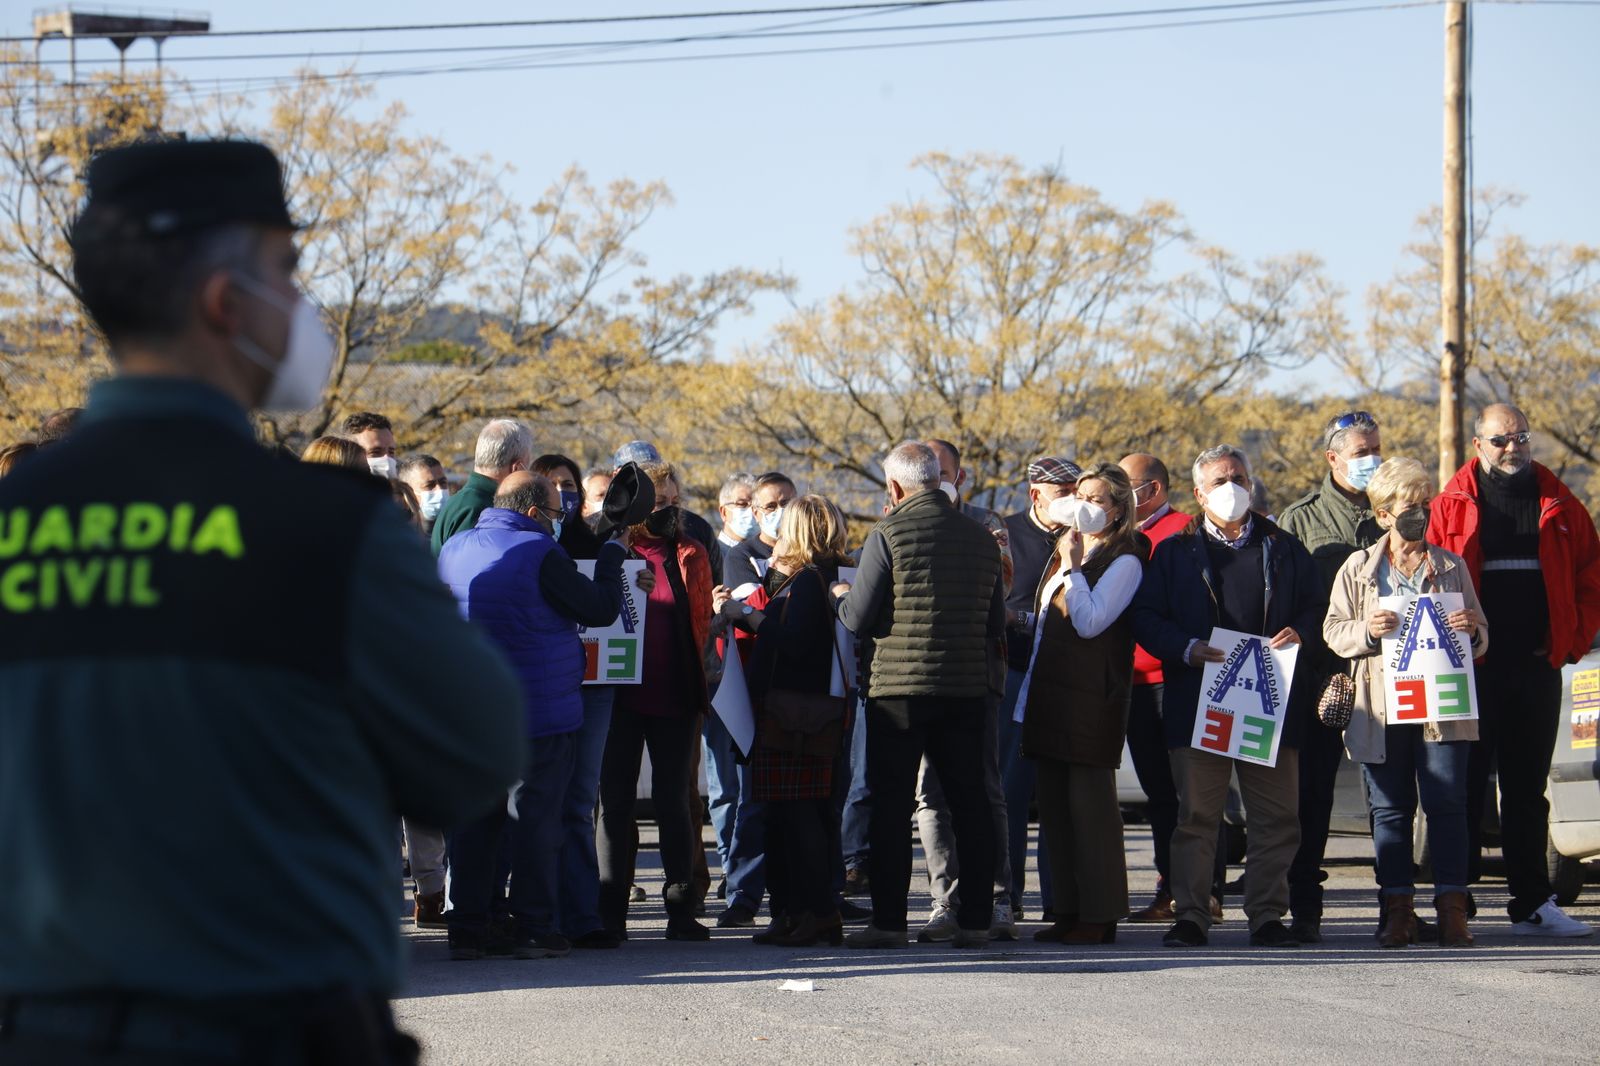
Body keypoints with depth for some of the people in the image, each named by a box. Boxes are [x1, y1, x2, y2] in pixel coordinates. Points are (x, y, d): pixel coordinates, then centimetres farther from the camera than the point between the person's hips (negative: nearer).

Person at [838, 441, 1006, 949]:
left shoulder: (888, 535, -9)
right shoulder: (981, 538, 6)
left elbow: (858, 620, -9)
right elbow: (997, 626, 11)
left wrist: (843, 598, 13)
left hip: (899, 687, -4)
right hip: (967, 690, 4)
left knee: (892, 806, 1)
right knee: (970, 804, 9)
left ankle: (889, 921, 0)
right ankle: (975, 919, 9)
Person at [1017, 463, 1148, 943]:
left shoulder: (1124, 560, -5)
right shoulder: (1067, 549, 21)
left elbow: (1090, 622, -16)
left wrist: (1072, 568, -10)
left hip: (1092, 698, -9)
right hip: (1051, 694, 9)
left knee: (1089, 803, -8)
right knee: (1054, 804, 7)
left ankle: (1100, 916, -5)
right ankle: (1069, 909, 11)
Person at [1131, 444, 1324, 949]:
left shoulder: (1283, 549, 15)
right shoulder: (1174, 552, 11)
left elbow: (1316, 608, 14)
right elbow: (1145, 618, 4)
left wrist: (1298, 633, -7)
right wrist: (1187, 649, -12)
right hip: (1197, 704, -1)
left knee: (1276, 816, 0)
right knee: (1196, 813, -2)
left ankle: (1267, 915, 8)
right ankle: (1190, 915, 3)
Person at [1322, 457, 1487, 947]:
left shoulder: (1452, 567, 12)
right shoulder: (1358, 568, 9)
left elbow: (1481, 636, 15)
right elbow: (1333, 631, 6)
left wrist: (1471, 631, -9)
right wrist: (1368, 631, -14)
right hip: (1382, 707, 0)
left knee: (1448, 805, -6)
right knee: (1390, 809, 2)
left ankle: (1452, 908, -5)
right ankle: (1398, 909, 6)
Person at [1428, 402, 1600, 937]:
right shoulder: (1452, 508, 1)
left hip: (1538, 667, 3)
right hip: (1473, 670, -3)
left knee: (1528, 790, 9)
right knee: (1465, 788, -1)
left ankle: (1533, 904, 12)